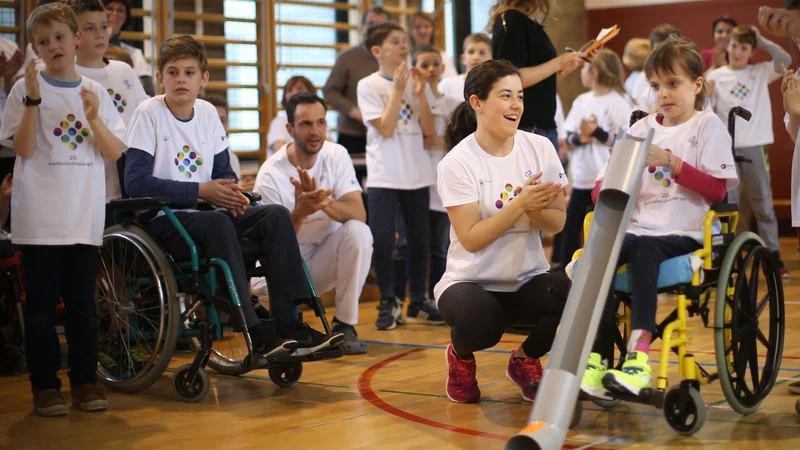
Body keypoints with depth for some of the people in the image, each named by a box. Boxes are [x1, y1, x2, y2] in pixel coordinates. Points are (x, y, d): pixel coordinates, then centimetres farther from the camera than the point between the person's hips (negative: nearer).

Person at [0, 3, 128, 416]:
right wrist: (34, 99, -18)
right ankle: (44, 385, 9)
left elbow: (115, 152, 3)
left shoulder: (94, 92, 9)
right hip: (39, 218, -2)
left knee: (82, 303, 7)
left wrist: (93, 117, -13)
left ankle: (85, 380, 16)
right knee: (42, 304, 1)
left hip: (84, 218, 2)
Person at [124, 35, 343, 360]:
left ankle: (287, 324, -20)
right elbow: (135, 182, -18)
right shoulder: (149, 113, -9)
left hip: (204, 212, 6)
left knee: (277, 215, -13)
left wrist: (230, 193, -11)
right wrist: (202, 191, -19)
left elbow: (223, 172, 15)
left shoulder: (207, 113, 9)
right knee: (217, 223, -36)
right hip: (160, 219, -6)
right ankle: (255, 333, -36)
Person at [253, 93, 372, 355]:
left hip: (327, 259, 3)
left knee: (358, 231, -29)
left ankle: (345, 324, -15)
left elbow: (359, 214, -21)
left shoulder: (336, 155, -9)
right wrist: (299, 212, -39)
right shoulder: (270, 175, -17)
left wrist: (323, 201, -40)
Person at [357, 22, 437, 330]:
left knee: (420, 239, 8)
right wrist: (398, 90, -15)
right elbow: (386, 129, -14)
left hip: (418, 174, 4)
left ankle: (418, 301, 20)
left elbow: (429, 130, 2)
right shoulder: (369, 86, -4)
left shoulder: (416, 82, 7)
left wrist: (420, 94, -9)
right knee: (382, 239, -10)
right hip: (384, 176, -4)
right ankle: (388, 303, 3)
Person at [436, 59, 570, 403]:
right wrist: (520, 203, -25)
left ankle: (525, 360, 6)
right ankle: (460, 357, 6)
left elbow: (557, 223, -1)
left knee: (571, 297, -29)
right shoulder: (457, 163, -11)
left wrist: (536, 209, -23)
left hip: (528, 279, 4)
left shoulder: (539, 148, 0)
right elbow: (471, 239, -17)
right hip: (472, 280, -3)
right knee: (480, 321, -37)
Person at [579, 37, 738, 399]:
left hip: (685, 233, -4)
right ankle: (598, 359, -29)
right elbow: (601, 190, 14)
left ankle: (639, 354, -39)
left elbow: (717, 190, -4)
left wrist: (672, 163, -14)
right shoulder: (641, 128, 19)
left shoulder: (708, 125, 7)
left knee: (645, 248, -36)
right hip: (638, 228, 4)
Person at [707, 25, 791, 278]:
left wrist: (762, 40, -5)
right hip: (725, 148, 0)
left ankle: (774, 256, 10)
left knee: (763, 204, 5)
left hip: (755, 146, 0)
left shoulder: (761, 73, 5)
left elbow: (785, 60, -10)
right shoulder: (716, 77, 4)